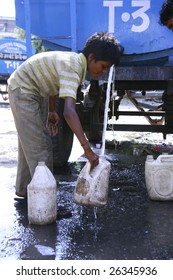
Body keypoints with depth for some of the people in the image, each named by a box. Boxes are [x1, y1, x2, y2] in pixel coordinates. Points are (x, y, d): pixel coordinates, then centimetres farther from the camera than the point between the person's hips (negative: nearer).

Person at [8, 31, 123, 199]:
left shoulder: (75, 61, -2)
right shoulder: (72, 68, -31)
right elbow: (69, 111, -44)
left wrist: (52, 111, 17)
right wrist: (87, 149, -45)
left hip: (29, 91, 10)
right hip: (23, 91, -10)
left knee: (30, 144, 19)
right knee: (40, 148, -10)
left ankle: (24, 189, 34)